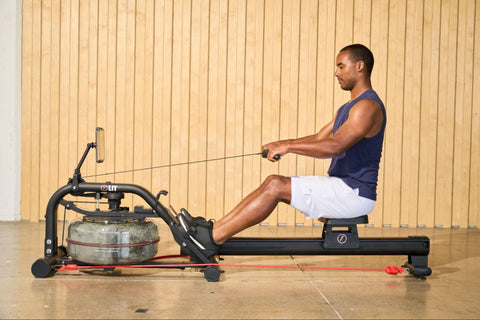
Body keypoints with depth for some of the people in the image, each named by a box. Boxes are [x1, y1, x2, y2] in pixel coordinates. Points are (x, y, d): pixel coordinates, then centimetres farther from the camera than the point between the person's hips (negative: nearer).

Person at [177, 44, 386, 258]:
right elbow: (319, 139, 21)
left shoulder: (368, 106, -15)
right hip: (341, 186, 9)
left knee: (276, 186, -18)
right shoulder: (349, 107, 20)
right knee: (274, 182, -2)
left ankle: (213, 239, -17)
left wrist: (289, 147, -22)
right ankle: (214, 229, -5)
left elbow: (335, 146, -27)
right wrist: (282, 144, 7)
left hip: (355, 193, -9)